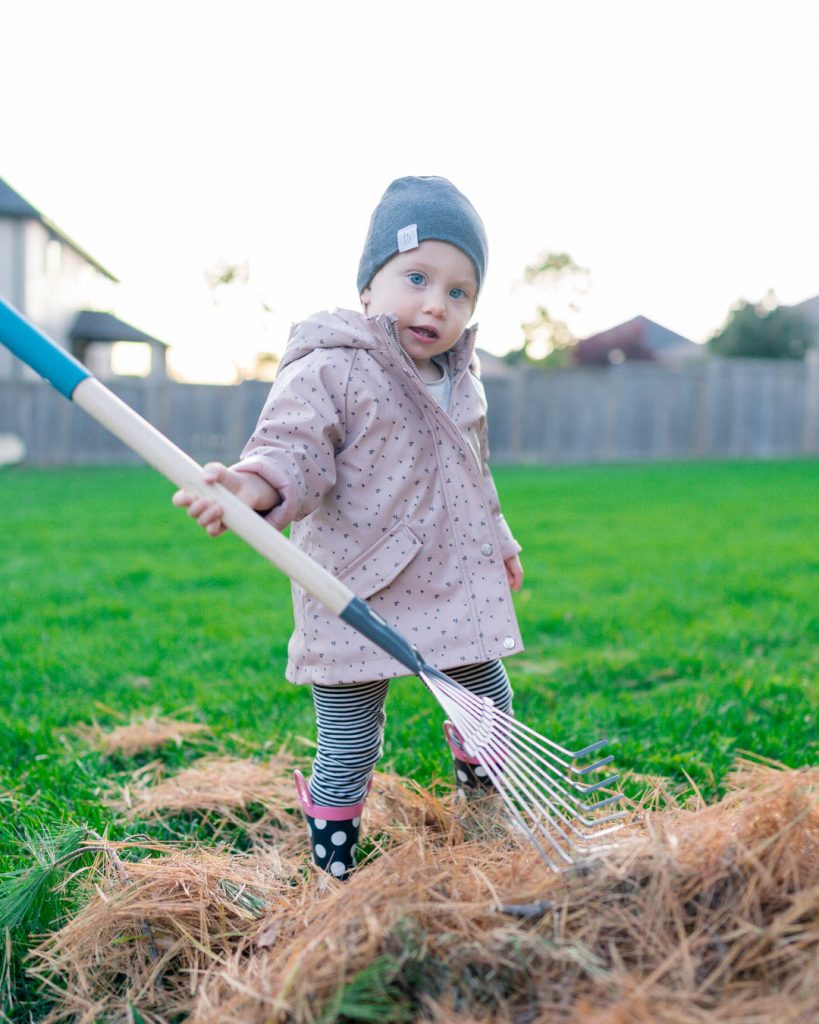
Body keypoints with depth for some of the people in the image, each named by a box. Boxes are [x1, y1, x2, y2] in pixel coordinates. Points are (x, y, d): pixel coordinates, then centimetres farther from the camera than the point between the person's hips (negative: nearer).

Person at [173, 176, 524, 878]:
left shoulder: (462, 381, 11)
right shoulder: (328, 370, -13)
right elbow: (295, 448, -21)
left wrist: (497, 540, 31)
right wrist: (254, 486, -42)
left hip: (458, 584, 6)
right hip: (355, 598, -6)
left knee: (489, 701, 19)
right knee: (349, 748, 3)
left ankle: (483, 801, 47)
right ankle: (334, 868, 23)